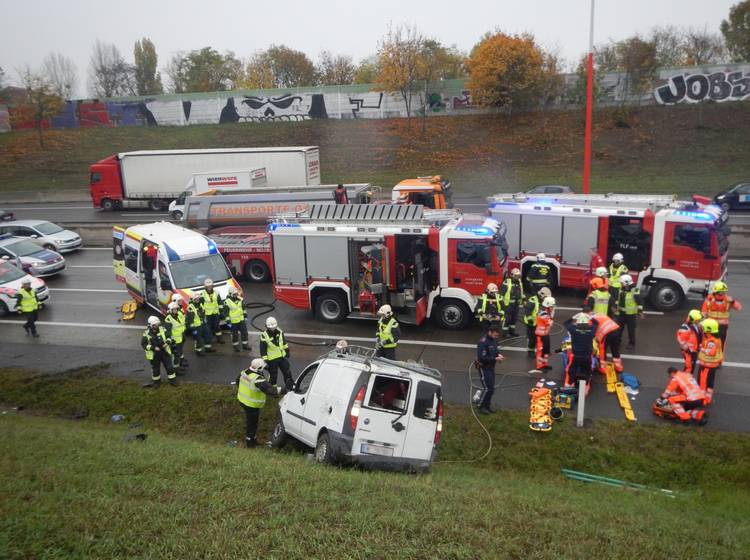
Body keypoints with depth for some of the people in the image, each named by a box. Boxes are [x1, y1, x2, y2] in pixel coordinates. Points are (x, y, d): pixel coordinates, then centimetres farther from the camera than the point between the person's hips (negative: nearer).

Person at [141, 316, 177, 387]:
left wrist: (167, 342, -18)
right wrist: (153, 348, -22)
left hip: (164, 352, 2)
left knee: (169, 367, 8)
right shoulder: (146, 333, -16)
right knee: (155, 369, 16)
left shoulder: (162, 329, -8)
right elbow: (143, 344, -11)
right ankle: (156, 382, 36)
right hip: (154, 355, -2)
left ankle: (172, 380, 25)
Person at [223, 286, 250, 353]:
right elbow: (226, 313, -13)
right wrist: (228, 320, -14)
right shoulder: (227, 302, -17)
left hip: (241, 319, 5)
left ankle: (245, 345, 23)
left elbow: (243, 307, 16)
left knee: (244, 332, 9)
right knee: (235, 334, 8)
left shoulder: (240, 299, 0)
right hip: (233, 321, -5)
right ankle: (235, 346, 25)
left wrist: (245, 313, 18)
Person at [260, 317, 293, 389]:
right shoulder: (264, 336, -20)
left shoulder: (280, 332, -4)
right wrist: (265, 361, -14)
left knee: (287, 372, 14)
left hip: (282, 356, 5)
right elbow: (263, 350, -16)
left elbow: (284, 342, 12)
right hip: (272, 359, -5)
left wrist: (287, 351, 18)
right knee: (273, 375, 8)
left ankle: (289, 386, 31)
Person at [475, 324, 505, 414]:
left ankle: (487, 405, 28)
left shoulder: (493, 340, 3)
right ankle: (481, 406, 10)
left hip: (491, 367, 8)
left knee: (491, 388, 14)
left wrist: (498, 354, -3)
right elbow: (482, 358, -27)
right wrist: (495, 359, -26)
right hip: (484, 368, -8)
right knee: (487, 388, -6)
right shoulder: (483, 342, -24)